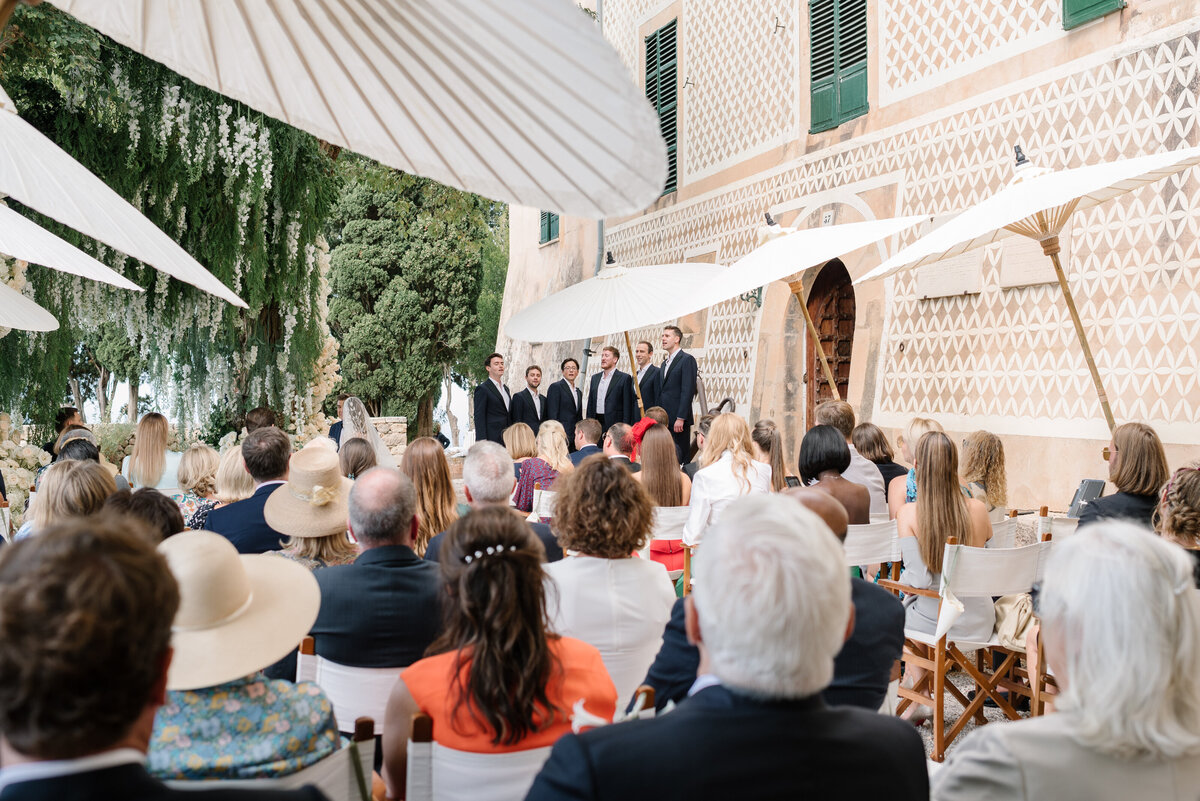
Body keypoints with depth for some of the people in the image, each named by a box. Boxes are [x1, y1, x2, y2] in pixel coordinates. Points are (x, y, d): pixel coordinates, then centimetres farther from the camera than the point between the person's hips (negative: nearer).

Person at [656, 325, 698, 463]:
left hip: (679, 420, -8)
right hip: (664, 419, 8)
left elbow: (688, 390, -14)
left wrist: (680, 418, -19)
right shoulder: (665, 362, 20)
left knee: (679, 456, -6)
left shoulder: (687, 359, -6)